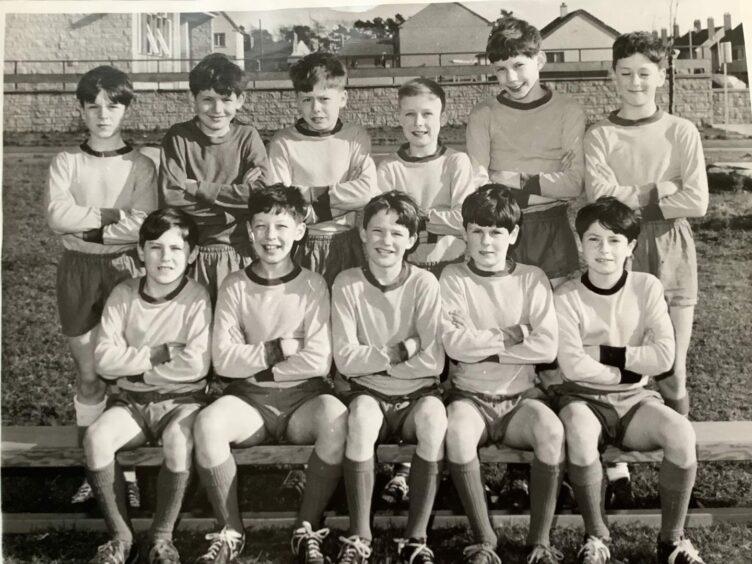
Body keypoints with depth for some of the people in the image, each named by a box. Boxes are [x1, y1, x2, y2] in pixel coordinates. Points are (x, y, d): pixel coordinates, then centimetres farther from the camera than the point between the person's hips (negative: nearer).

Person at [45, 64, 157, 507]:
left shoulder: (140, 166, -1)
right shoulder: (66, 162, 4)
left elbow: (142, 225, -13)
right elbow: (58, 215, -11)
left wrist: (86, 223, -11)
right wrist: (113, 214, -13)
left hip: (125, 270, -2)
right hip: (78, 270, 2)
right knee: (88, 374, 9)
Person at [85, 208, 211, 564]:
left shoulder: (197, 298, -8)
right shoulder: (123, 295, 1)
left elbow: (195, 366, -18)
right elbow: (104, 360, -7)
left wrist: (133, 362, -10)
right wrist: (159, 353, -15)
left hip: (181, 400, -3)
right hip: (129, 401, 3)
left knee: (179, 441, -34)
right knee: (95, 437, -27)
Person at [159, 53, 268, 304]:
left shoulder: (248, 137, 0)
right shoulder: (177, 137, -2)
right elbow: (171, 198, -13)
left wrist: (198, 188, -13)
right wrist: (236, 194, -13)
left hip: (238, 254, 0)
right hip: (188, 253, 0)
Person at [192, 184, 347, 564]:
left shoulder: (312, 285, 0)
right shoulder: (234, 286, 3)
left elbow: (317, 362, -9)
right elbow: (223, 360, -4)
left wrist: (252, 363, -6)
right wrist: (277, 349, -10)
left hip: (303, 398, -1)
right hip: (247, 399, 1)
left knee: (337, 418, -33)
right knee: (207, 424, -30)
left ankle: (307, 529, -14)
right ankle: (231, 532, -10)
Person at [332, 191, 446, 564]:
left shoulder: (424, 284, -5)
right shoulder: (347, 284, -4)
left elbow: (432, 363, -12)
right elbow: (346, 360, -10)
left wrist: (371, 359, -11)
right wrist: (402, 350, -13)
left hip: (416, 395, 0)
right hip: (366, 394, 0)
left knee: (434, 414, -32)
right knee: (362, 413, -33)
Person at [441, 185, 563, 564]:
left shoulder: (532, 279, 4)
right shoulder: (453, 278, 2)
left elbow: (547, 347, -9)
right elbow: (454, 343, -12)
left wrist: (481, 344, -10)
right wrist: (514, 335, -9)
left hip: (521, 396, 1)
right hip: (469, 395, -1)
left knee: (551, 430, -31)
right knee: (457, 432, -34)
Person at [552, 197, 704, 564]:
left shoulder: (647, 288, -1)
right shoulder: (566, 297, -8)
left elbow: (663, 356, -10)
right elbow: (573, 366, -17)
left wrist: (603, 353, -13)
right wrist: (626, 370, -10)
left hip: (634, 400, 2)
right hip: (583, 398, -2)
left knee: (681, 433, -27)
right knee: (580, 434, -35)